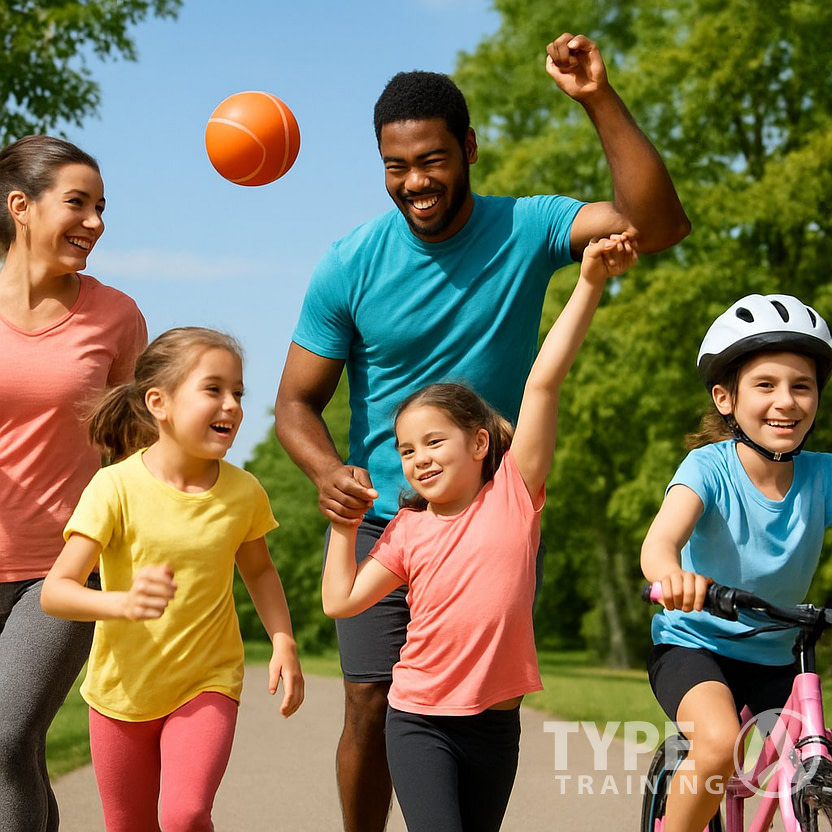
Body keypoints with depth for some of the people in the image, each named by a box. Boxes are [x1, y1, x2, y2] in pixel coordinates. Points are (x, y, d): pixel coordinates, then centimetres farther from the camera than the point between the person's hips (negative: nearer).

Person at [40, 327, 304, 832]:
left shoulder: (243, 492, -8)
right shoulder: (118, 487, -19)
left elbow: (258, 569, 13)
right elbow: (55, 591, -24)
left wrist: (284, 642, -2)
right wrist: (123, 603, -43)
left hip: (207, 684, 1)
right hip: (122, 691, 0)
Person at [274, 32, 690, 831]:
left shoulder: (524, 230, -6)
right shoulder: (350, 264, -7)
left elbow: (658, 225, -20)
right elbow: (296, 400, -3)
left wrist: (599, 100, -29)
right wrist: (328, 471, -25)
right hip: (382, 518, -1)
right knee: (371, 706, -6)